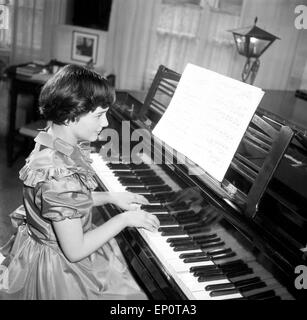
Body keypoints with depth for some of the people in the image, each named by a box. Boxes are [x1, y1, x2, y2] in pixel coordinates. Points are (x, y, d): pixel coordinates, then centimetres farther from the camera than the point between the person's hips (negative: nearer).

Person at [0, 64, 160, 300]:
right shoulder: (60, 176, -34)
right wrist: (124, 219, -18)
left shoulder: (50, 144, -4)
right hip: (58, 270, -9)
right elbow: (75, 251, -27)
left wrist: (111, 197, 5)